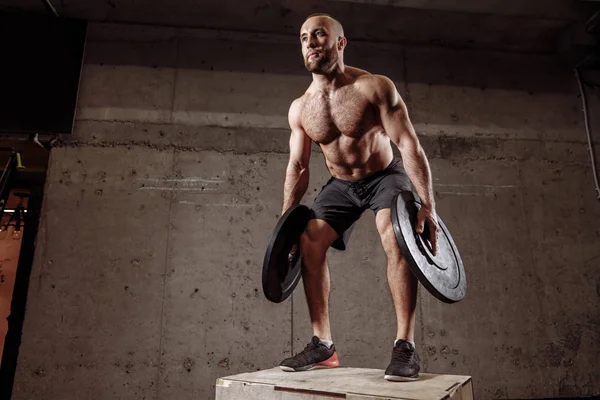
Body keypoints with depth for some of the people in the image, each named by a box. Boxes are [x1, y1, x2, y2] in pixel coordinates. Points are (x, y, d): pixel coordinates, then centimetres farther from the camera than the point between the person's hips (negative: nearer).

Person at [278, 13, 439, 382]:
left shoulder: (375, 87, -22)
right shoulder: (299, 109, -8)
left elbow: (409, 144, -26)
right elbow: (298, 167, -1)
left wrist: (428, 204, -35)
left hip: (385, 176, -4)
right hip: (341, 184, 5)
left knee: (394, 234, -32)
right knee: (310, 241, -11)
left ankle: (406, 345, -23)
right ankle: (323, 345, -3)